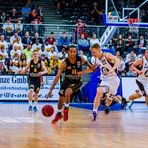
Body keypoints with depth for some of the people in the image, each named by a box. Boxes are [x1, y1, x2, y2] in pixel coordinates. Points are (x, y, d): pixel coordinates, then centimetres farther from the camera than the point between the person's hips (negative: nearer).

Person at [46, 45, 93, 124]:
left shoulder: (80, 59, -21)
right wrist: (51, 89, -28)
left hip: (77, 81, -1)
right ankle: (58, 114, 35)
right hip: (67, 80, 2)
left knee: (67, 93, -27)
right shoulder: (64, 63, -24)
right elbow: (57, 76, -24)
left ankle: (66, 109, 2)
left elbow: (86, 62, 8)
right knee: (61, 98, 7)